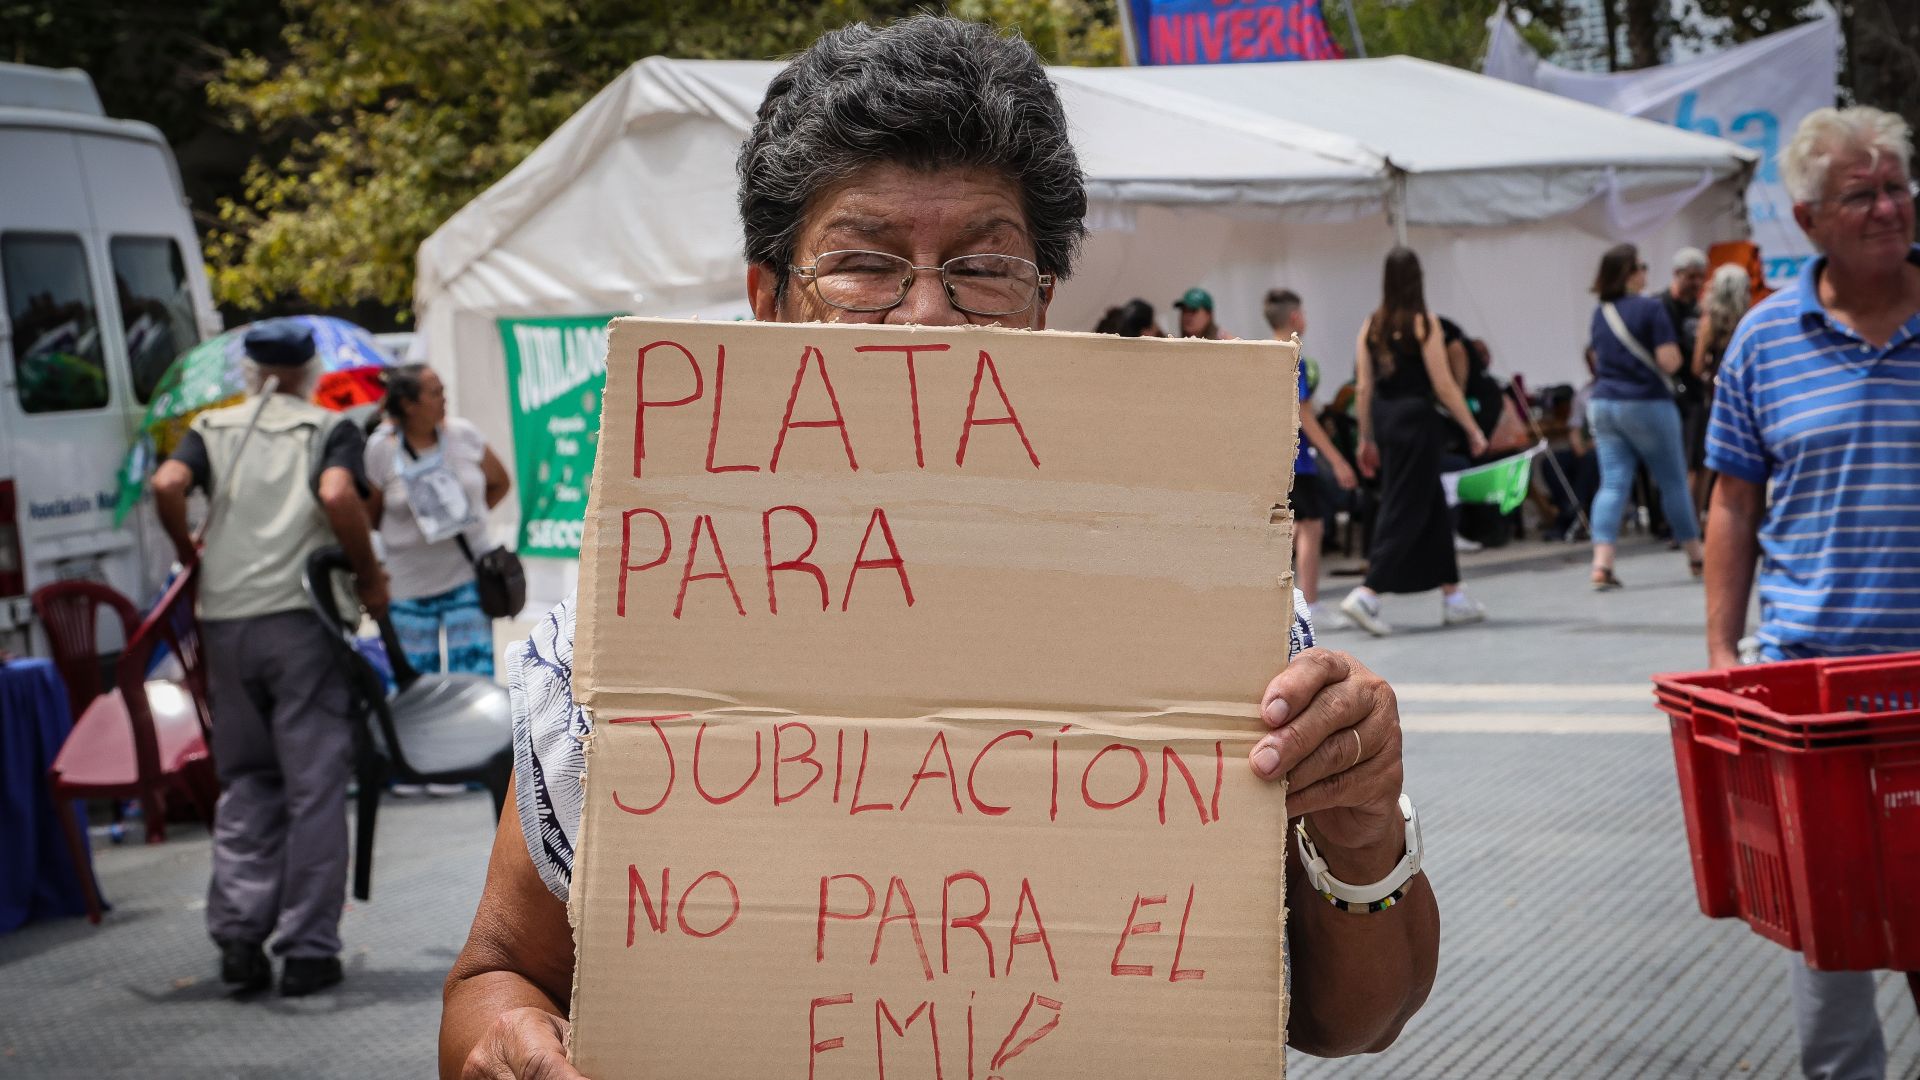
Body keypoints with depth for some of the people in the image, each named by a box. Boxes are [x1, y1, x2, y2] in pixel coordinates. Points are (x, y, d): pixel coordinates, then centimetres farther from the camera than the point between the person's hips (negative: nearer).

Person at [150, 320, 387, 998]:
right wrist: (369, 578, -5)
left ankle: (238, 930, 1)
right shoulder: (330, 429, 5)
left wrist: (188, 555, 10)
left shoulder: (213, 427, 13)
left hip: (224, 619, 3)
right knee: (313, 784, 3)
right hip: (301, 615, -3)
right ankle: (308, 950, 2)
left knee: (245, 779, 15)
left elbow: (167, 486, -6)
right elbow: (338, 495, -16)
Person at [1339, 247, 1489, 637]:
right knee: (1404, 512, -3)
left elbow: (1363, 387, 6)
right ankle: (1366, 594, -14)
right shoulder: (1423, 322, -10)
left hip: (1383, 418, 6)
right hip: (1416, 418, -6)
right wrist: (1473, 430, -4)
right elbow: (1444, 385, -11)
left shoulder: (1371, 326, 6)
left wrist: (1366, 439, 14)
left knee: (1433, 507, 16)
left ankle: (1453, 597, 22)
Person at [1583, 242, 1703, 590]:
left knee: (1612, 484, 0)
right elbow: (1669, 362, -16)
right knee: (1674, 482, 9)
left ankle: (1602, 564, -15)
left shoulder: (1599, 314, 9)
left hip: (1603, 404, 5)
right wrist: (1673, 353, 4)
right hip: (1646, 404, -5)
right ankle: (1696, 558, 20)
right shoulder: (1651, 309, -12)